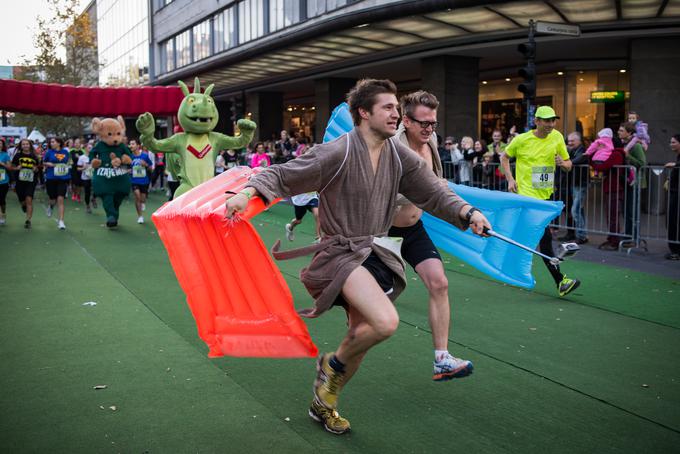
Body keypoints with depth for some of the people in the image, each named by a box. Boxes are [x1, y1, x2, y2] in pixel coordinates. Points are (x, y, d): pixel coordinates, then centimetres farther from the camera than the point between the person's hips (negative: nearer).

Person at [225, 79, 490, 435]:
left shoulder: (399, 155, 2)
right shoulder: (338, 153, -16)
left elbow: (433, 194, 7)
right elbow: (282, 175, -16)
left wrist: (468, 213, -9)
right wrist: (248, 191, -34)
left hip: (377, 254, 7)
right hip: (342, 253, -7)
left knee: (359, 344, 15)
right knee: (386, 322, -29)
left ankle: (323, 404, 41)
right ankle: (333, 363, 4)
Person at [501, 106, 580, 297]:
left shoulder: (557, 137, 3)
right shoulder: (521, 140, -6)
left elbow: (568, 164, 9)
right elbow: (504, 157, 8)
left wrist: (563, 163, -15)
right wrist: (510, 179, -3)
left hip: (546, 195, 5)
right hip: (527, 194, -5)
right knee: (545, 236, -15)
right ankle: (560, 282, -13)